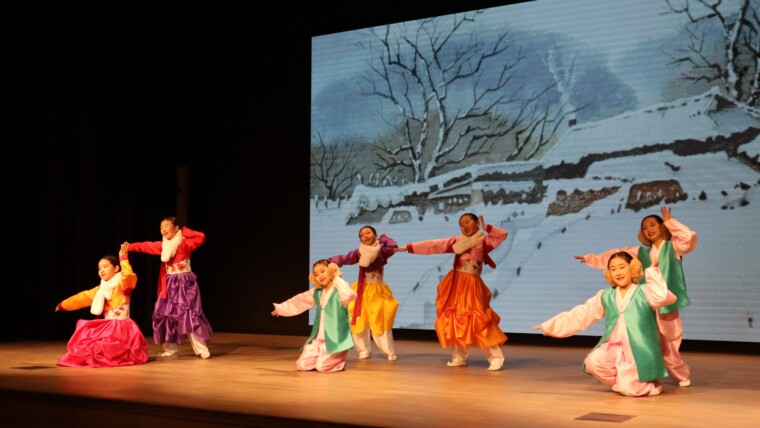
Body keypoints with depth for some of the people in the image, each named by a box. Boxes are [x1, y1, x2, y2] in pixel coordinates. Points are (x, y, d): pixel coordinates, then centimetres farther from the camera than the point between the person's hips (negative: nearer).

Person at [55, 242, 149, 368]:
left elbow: (129, 276, -31)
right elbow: (83, 297, 25)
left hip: (121, 327, -8)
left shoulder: (122, 285, -7)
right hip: (106, 327, 8)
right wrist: (63, 305, 31)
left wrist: (123, 258, -31)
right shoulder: (100, 289, 17)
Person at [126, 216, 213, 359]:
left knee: (189, 315, -12)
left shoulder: (184, 243, -10)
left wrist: (184, 232, -17)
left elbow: (201, 238, -23)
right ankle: (171, 350, 15)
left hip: (185, 284, -7)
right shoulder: (163, 245, 9)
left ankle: (202, 350, -6)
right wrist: (130, 247, -2)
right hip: (169, 285, 7)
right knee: (166, 315, 5)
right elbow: (146, 246, 9)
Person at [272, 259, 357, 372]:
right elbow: (299, 301, 26)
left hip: (335, 338, -6)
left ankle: (338, 361, 12)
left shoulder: (339, 289, -8)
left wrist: (337, 279, -21)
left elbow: (349, 296, -33)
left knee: (323, 367, -20)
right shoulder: (317, 292, 11)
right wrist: (281, 307, 37)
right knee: (302, 366, -6)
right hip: (318, 338, 6)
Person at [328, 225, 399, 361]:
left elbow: (393, 247, -25)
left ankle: (390, 352, 7)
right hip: (362, 291, 3)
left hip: (377, 291, -2)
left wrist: (382, 238, -8)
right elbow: (342, 259, -7)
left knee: (381, 322, -4)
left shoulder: (382, 251, -6)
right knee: (359, 322, 1)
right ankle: (364, 350, 15)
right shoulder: (358, 253, -2)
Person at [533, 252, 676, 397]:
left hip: (637, 351, -3)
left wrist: (652, 271, -15)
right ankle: (621, 380, 4)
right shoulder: (605, 296, 11)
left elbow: (661, 296, -25)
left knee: (628, 389, -19)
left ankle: (651, 384, 18)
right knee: (593, 362, -27)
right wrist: (549, 326, 8)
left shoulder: (644, 292, -1)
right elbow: (580, 315, 11)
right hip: (613, 348, 4)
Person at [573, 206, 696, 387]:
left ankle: (682, 375, 24)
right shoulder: (642, 252, 15)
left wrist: (670, 221, -7)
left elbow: (690, 238, -15)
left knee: (668, 345, 3)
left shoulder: (673, 246, 3)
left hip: (666, 303, -3)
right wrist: (592, 258, 17)